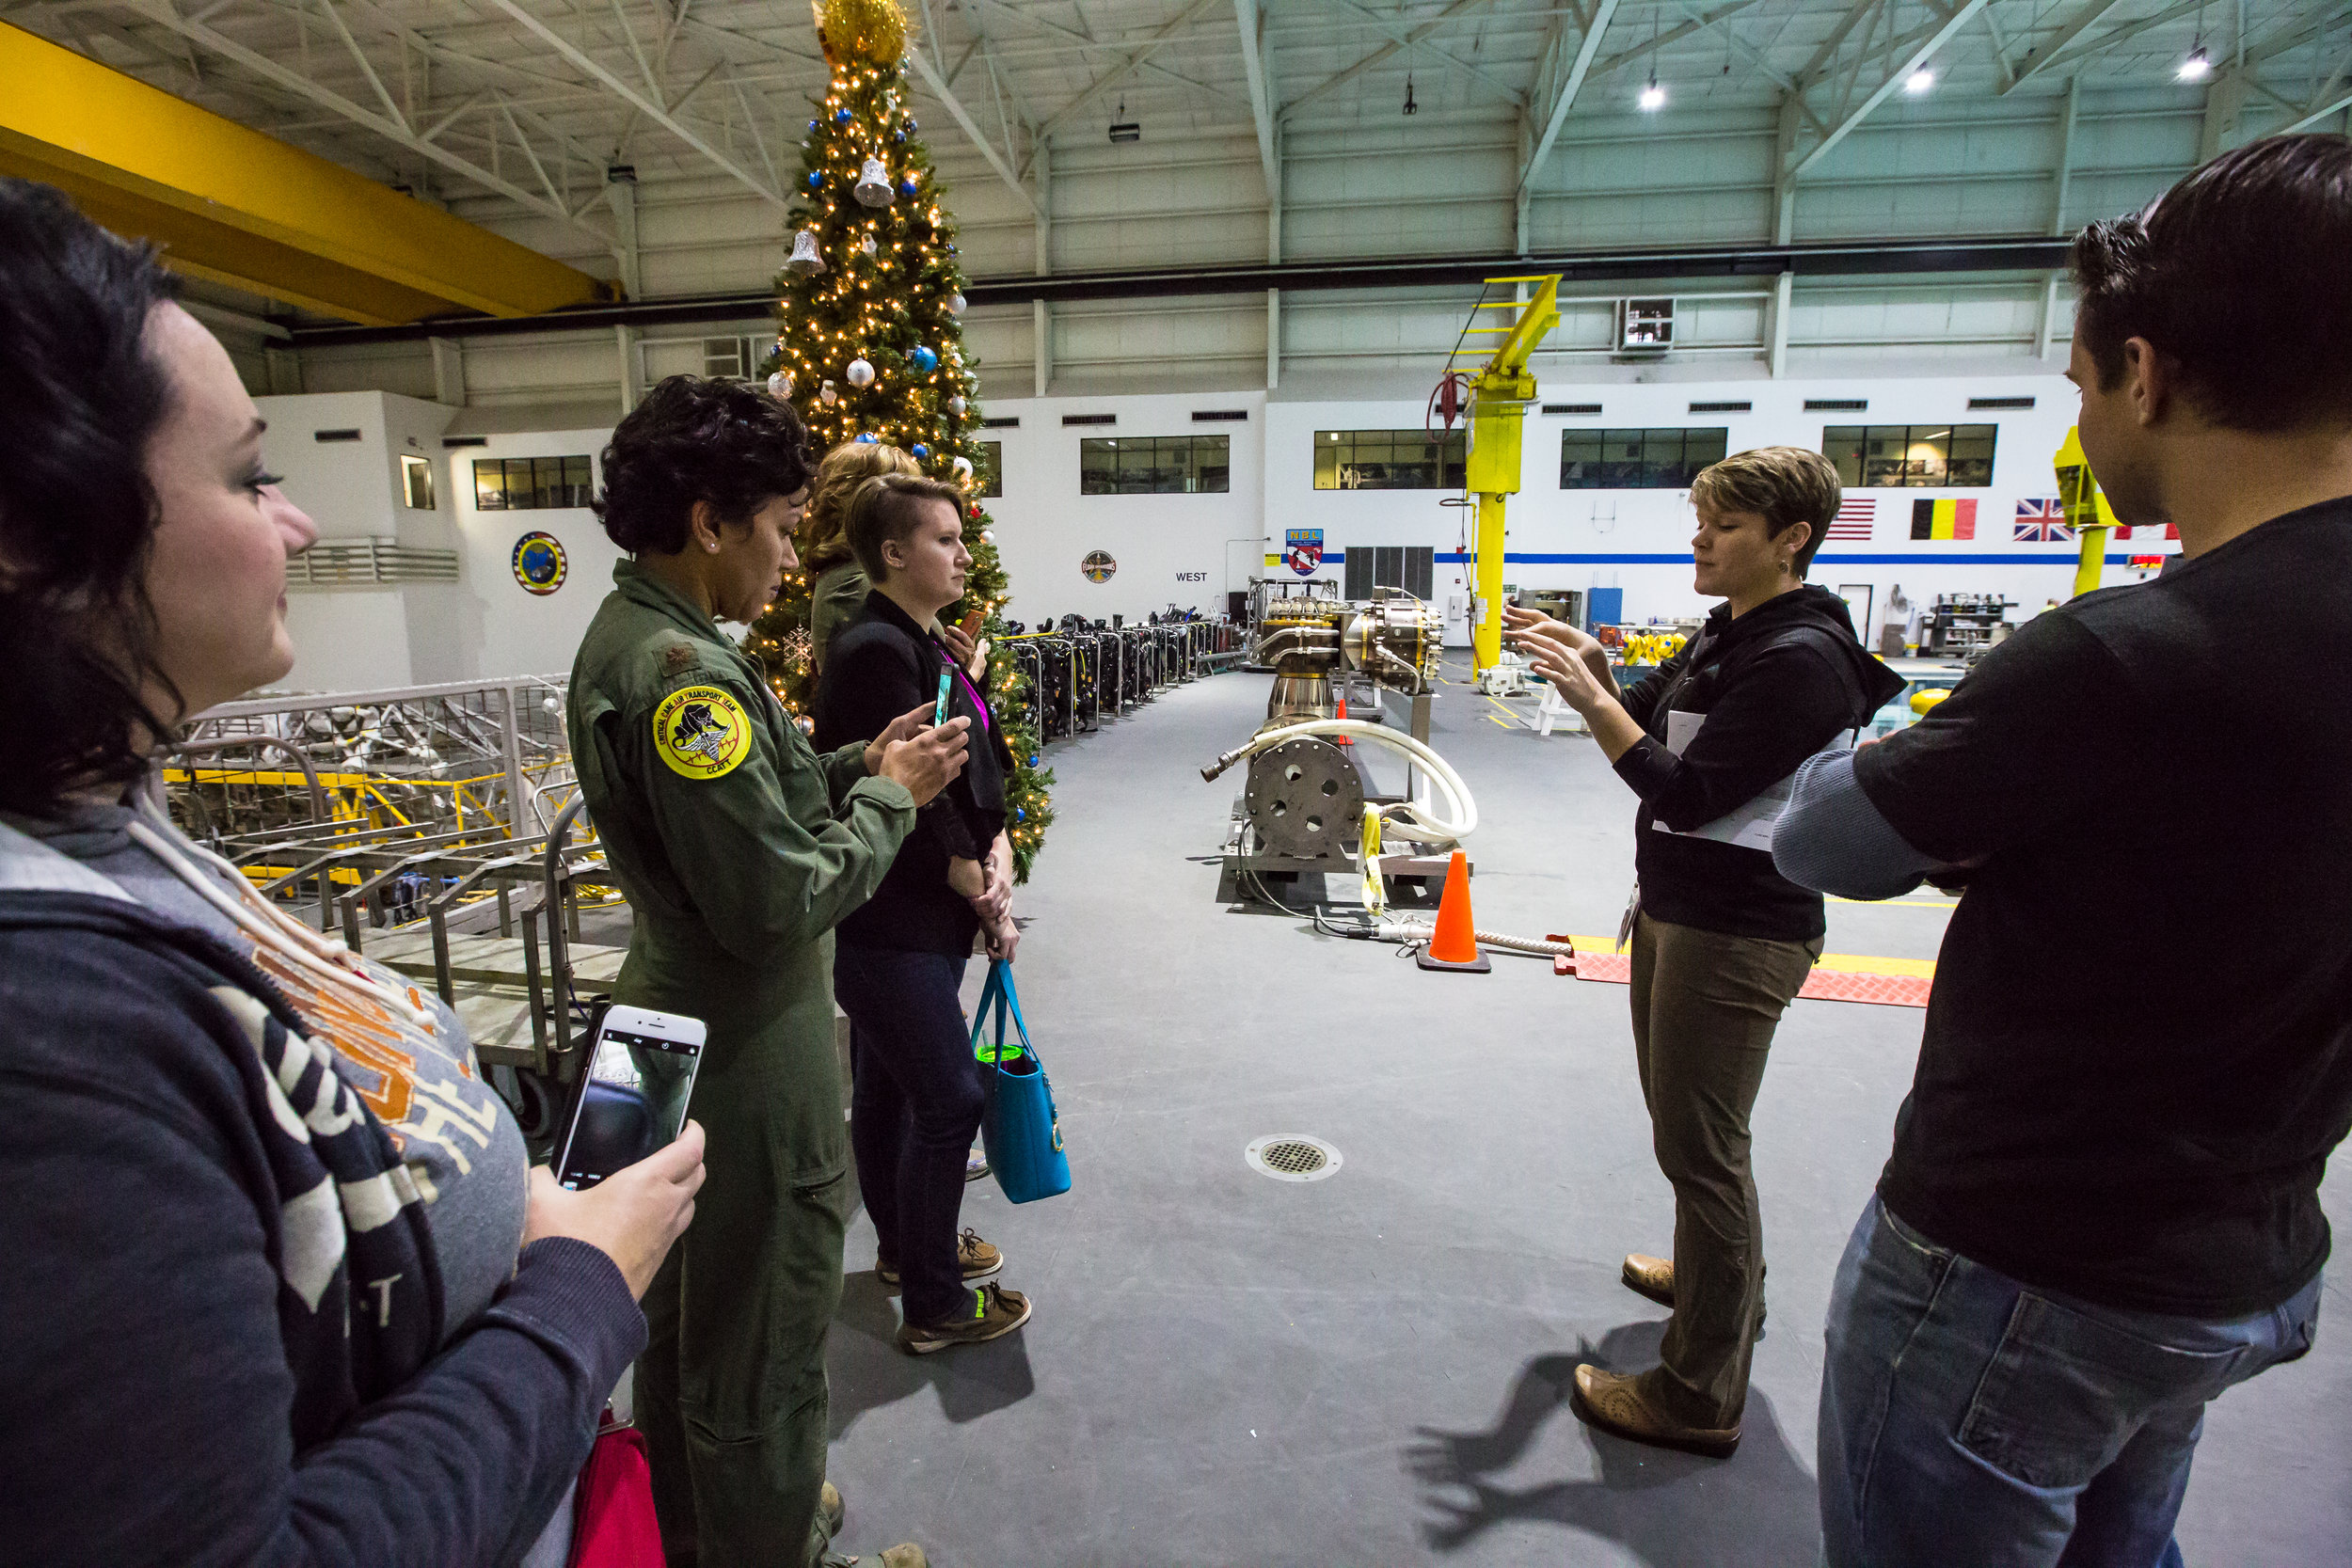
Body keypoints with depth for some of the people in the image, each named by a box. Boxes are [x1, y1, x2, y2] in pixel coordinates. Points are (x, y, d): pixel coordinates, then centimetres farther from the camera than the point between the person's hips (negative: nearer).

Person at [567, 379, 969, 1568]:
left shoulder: (625, 634, 6)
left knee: (683, 1309, 28)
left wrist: (854, 768, 1)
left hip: (677, 1022, 11)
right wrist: (891, 798, -14)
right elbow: (776, 900, -28)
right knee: (761, 1348, 10)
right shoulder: (681, 669, -26)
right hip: (748, 1063, -11)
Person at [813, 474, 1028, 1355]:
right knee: (950, 1098, -1)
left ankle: (905, 1248, 41)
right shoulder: (876, 653, -19)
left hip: (926, 915, 10)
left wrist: (998, 858, -7)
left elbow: (979, 773, 10)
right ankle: (934, 1307, 17)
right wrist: (987, 902, -10)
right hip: (883, 924, -10)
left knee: (887, 1086, 22)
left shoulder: (932, 651, 11)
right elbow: (911, 803, -21)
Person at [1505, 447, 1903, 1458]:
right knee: (1680, 1122, 24)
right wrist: (1590, 666, -2)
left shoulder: (1801, 660, -20)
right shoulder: (1727, 634, 10)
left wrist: (1589, 700, -26)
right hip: (1678, 910, 10)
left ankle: (1701, 1396, 15)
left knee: (1701, 1149, 0)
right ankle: (1720, 1281, 47)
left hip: (1736, 933, -10)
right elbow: (1646, 721, 16)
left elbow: (1687, 793, -24)